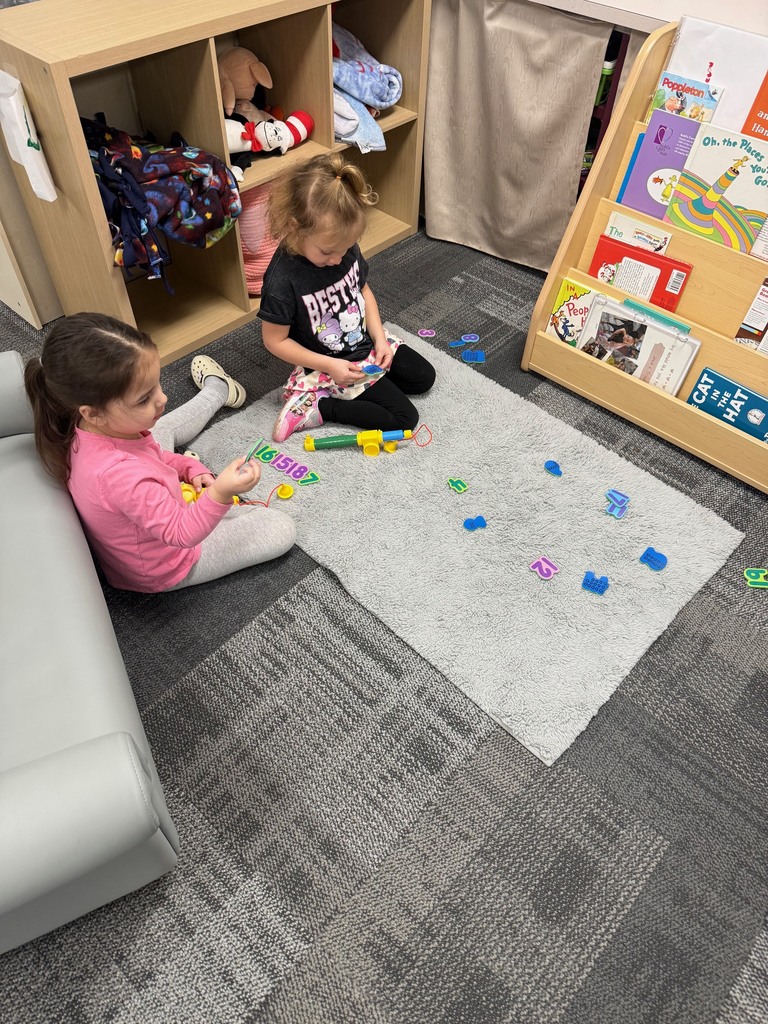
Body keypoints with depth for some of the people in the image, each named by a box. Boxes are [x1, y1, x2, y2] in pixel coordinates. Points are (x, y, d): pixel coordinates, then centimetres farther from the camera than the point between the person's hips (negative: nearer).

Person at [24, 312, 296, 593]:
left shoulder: (94, 428, -18)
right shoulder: (118, 474, -45)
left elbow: (151, 455, 3)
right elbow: (181, 532, -36)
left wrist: (190, 468, -9)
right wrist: (219, 494, -50)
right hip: (163, 569, -7)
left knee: (164, 429, 25)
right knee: (282, 529, -5)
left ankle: (217, 390, 50)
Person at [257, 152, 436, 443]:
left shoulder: (346, 249, -12)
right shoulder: (282, 280, -30)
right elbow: (275, 341, -20)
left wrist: (379, 337, -6)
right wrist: (328, 365, -23)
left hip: (366, 343, 7)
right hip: (330, 366, -7)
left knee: (424, 377, 16)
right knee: (405, 417, -10)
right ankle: (318, 406, -5)